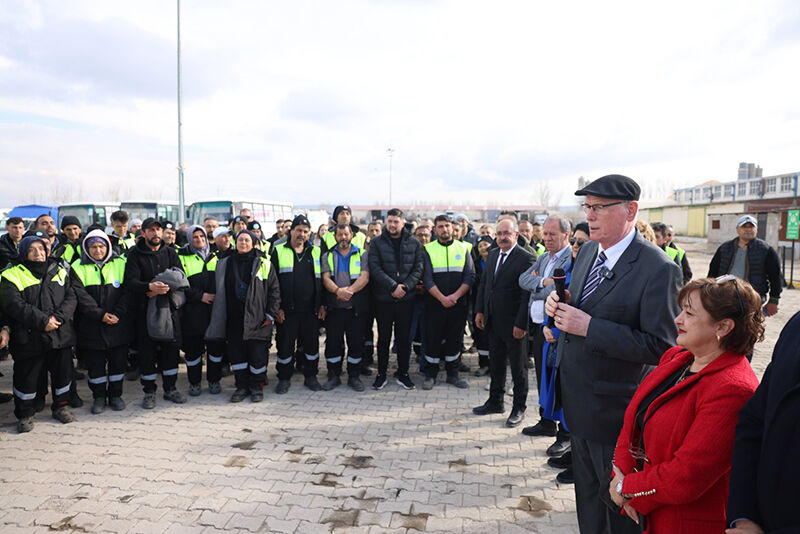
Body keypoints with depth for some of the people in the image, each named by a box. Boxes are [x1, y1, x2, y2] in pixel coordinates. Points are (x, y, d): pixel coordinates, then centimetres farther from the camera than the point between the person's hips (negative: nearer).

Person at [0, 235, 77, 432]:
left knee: (63, 372, 12)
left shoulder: (59, 271, 10)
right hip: (28, 338, -3)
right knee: (26, 377, 6)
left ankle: (60, 406, 32)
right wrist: (42, 321, -20)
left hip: (60, 335, 3)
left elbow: (71, 298, 3)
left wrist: (58, 317, -15)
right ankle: (25, 414, 24)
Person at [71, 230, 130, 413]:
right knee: (95, 364, 7)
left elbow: (127, 292, -2)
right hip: (91, 327, 0)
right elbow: (80, 296, -8)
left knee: (118, 361, 8)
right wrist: (100, 314, -18)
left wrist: (117, 313, -14)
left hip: (119, 325, 1)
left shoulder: (120, 264, 3)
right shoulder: (78, 268, 2)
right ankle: (99, 396, 23)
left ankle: (115, 394, 24)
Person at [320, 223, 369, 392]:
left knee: (356, 343, 3)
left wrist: (350, 290, -23)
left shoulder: (362, 254, 7)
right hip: (334, 308, 1)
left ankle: (354, 376, 17)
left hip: (356, 308, -1)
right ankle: (334, 376, 19)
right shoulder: (327, 256, 11)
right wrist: (338, 291, -23)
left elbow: (364, 277, -6)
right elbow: (326, 278, -2)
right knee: (332, 343, 5)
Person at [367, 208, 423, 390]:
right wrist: (393, 286, -16)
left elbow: (418, 268, 1)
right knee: (383, 337, 7)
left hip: (406, 298, 1)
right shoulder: (377, 242, 1)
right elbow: (375, 267, -8)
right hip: (383, 298, -1)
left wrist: (405, 286, -12)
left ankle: (403, 373, 21)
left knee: (404, 338, 8)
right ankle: (381, 373, 19)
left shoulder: (414, 243, 6)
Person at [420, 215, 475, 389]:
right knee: (433, 338, 2)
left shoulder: (463, 248, 6)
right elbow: (427, 279, -5)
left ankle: (452, 374, 21)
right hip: (434, 303, -1)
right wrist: (442, 298, -16)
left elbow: (470, 276, 0)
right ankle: (430, 374, 15)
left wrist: (455, 296, -13)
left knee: (455, 338, 8)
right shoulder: (428, 250, 2)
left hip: (458, 303, 2)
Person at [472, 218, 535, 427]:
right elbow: (484, 283, 14)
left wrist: (521, 324, -20)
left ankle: (519, 408, 21)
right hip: (493, 322, 7)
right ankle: (495, 402, 33)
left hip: (513, 324, -7)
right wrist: (480, 311, 8)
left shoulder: (526, 258, -15)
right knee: (496, 363, 18)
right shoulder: (493, 254, 8)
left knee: (518, 367, 7)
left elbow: (527, 294, -18)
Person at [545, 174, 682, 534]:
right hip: (578, 402, 7)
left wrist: (590, 327, -28)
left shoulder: (659, 269, -21)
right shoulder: (587, 252, 4)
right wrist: (559, 305, -6)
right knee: (586, 492, 25)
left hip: (614, 408, -7)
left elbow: (661, 347, -25)